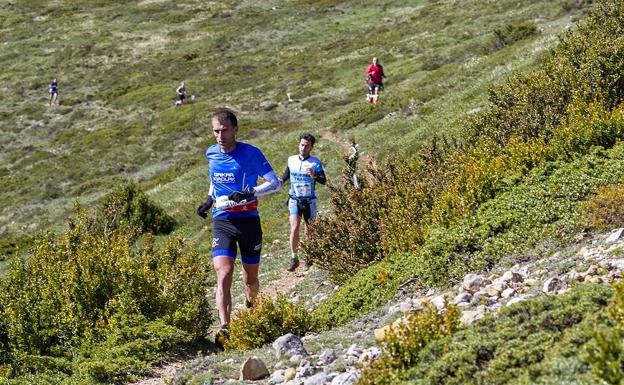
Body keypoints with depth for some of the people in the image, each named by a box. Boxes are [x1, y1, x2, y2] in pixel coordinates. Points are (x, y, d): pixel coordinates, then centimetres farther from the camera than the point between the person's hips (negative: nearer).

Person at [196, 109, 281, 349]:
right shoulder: (211, 153, 4)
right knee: (223, 276, -18)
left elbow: (275, 184, -9)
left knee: (250, 279, 12)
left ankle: (250, 307, 44)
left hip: (248, 221, -1)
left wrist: (249, 193, -24)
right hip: (222, 222, 1)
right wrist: (209, 199, 11)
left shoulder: (251, 154, -9)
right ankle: (224, 329, -25)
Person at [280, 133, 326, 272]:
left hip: (309, 201, -1)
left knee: (309, 230, 9)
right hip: (294, 200, 1)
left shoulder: (315, 162, -5)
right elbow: (285, 177, 19)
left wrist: (314, 176, -33)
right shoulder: (291, 160, 4)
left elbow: (324, 181, -14)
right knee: (294, 228, -13)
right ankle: (294, 258, -6)